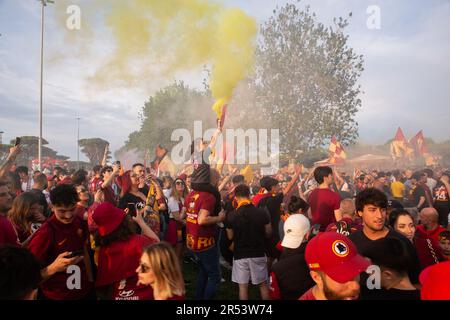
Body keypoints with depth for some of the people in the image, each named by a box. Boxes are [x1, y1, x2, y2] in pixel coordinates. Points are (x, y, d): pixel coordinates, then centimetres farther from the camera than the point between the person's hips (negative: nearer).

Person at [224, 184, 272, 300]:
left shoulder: (231, 216, -13)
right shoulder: (262, 213, -12)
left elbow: (230, 237, 0)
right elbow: (268, 233, 2)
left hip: (240, 254, -1)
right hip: (258, 253, 1)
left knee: (243, 285, 12)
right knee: (263, 284, 18)